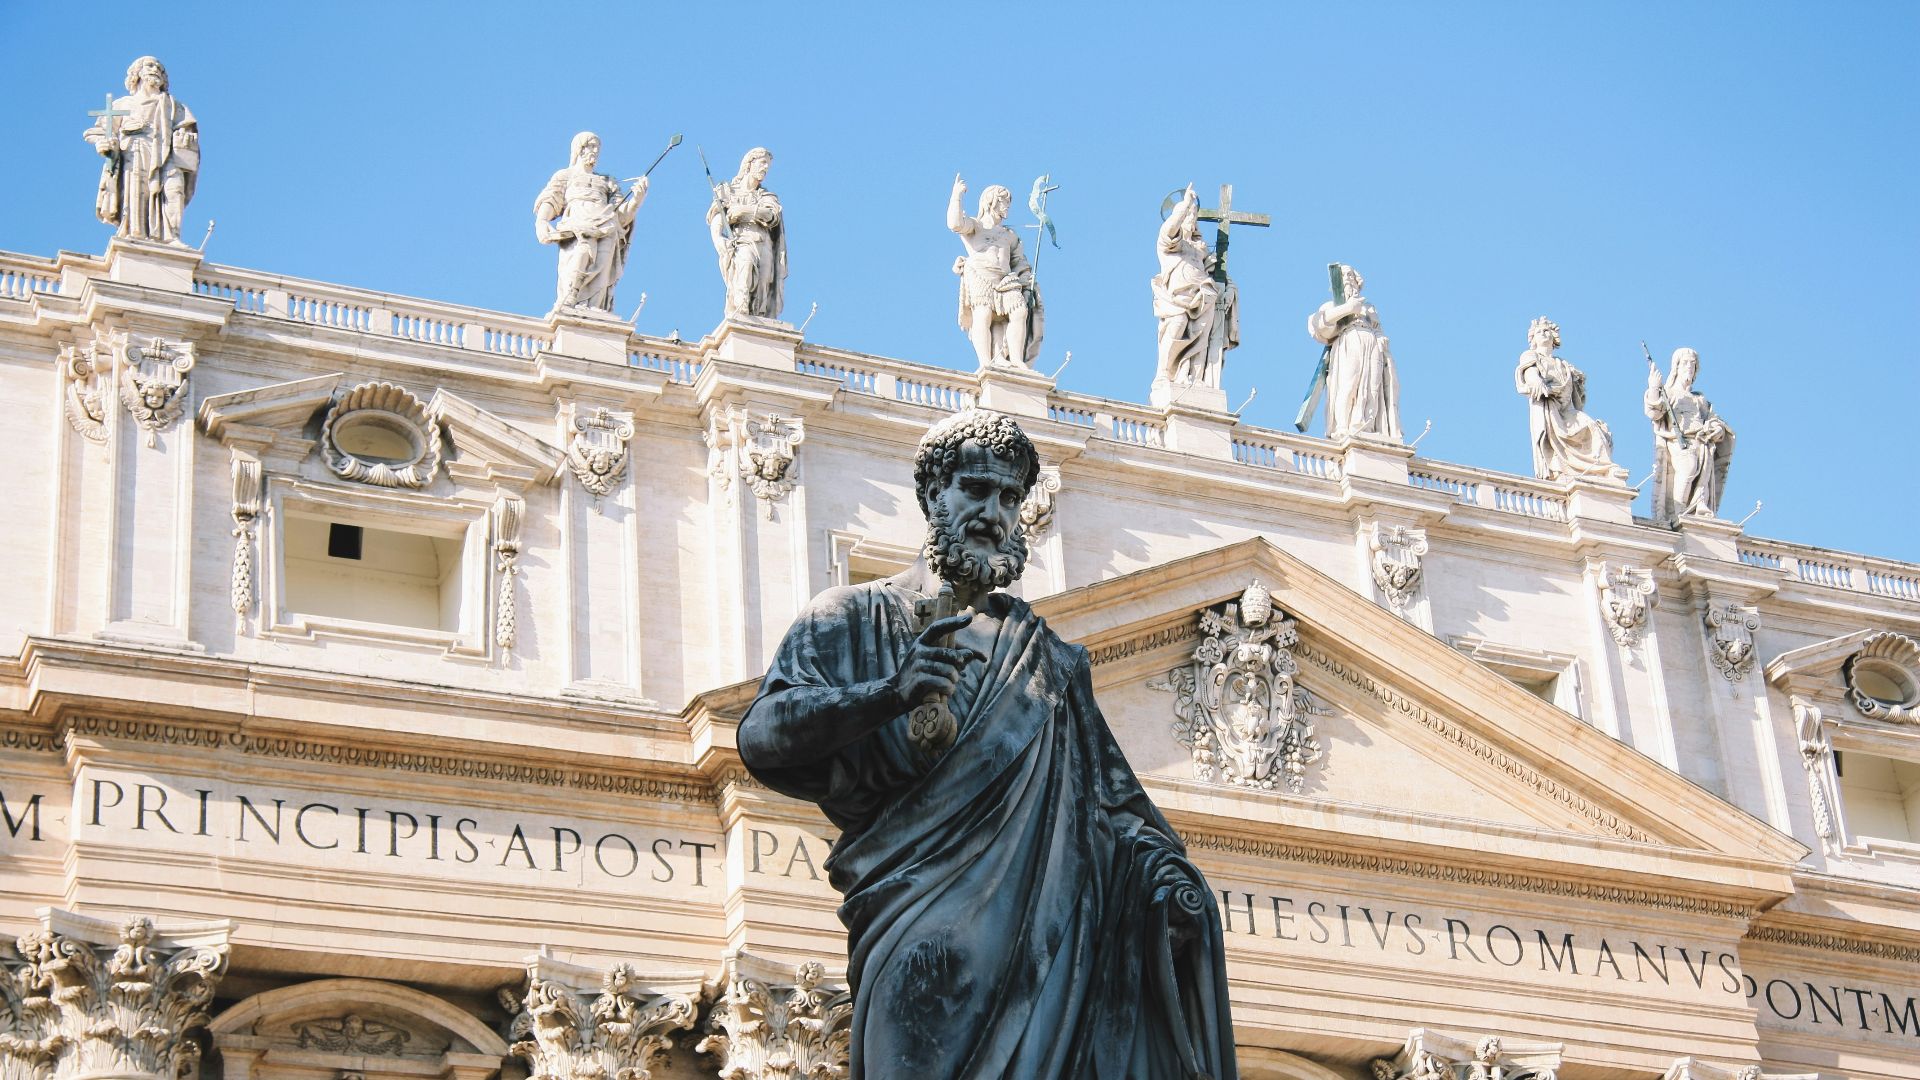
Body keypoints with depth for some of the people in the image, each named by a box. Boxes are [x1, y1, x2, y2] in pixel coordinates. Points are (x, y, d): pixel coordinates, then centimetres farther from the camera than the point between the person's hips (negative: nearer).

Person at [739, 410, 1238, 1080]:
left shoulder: (1042, 653, 27)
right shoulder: (853, 618, 16)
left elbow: (1108, 787, 18)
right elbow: (761, 735, 0)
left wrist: (1162, 862, -3)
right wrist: (890, 692, -16)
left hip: (1041, 915, 3)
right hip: (923, 913, -3)